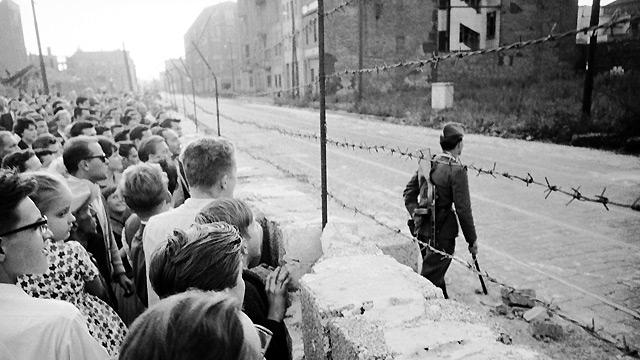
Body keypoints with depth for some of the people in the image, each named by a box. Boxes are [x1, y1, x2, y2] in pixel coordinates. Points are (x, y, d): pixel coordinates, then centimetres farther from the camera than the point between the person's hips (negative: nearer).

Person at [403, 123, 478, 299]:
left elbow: (408, 192, 8)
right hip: (443, 233, -8)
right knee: (431, 279, 3)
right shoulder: (457, 170, -17)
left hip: (424, 230, 8)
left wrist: (416, 214, 5)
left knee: (436, 273, 25)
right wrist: (472, 240, -6)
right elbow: (463, 209, -16)